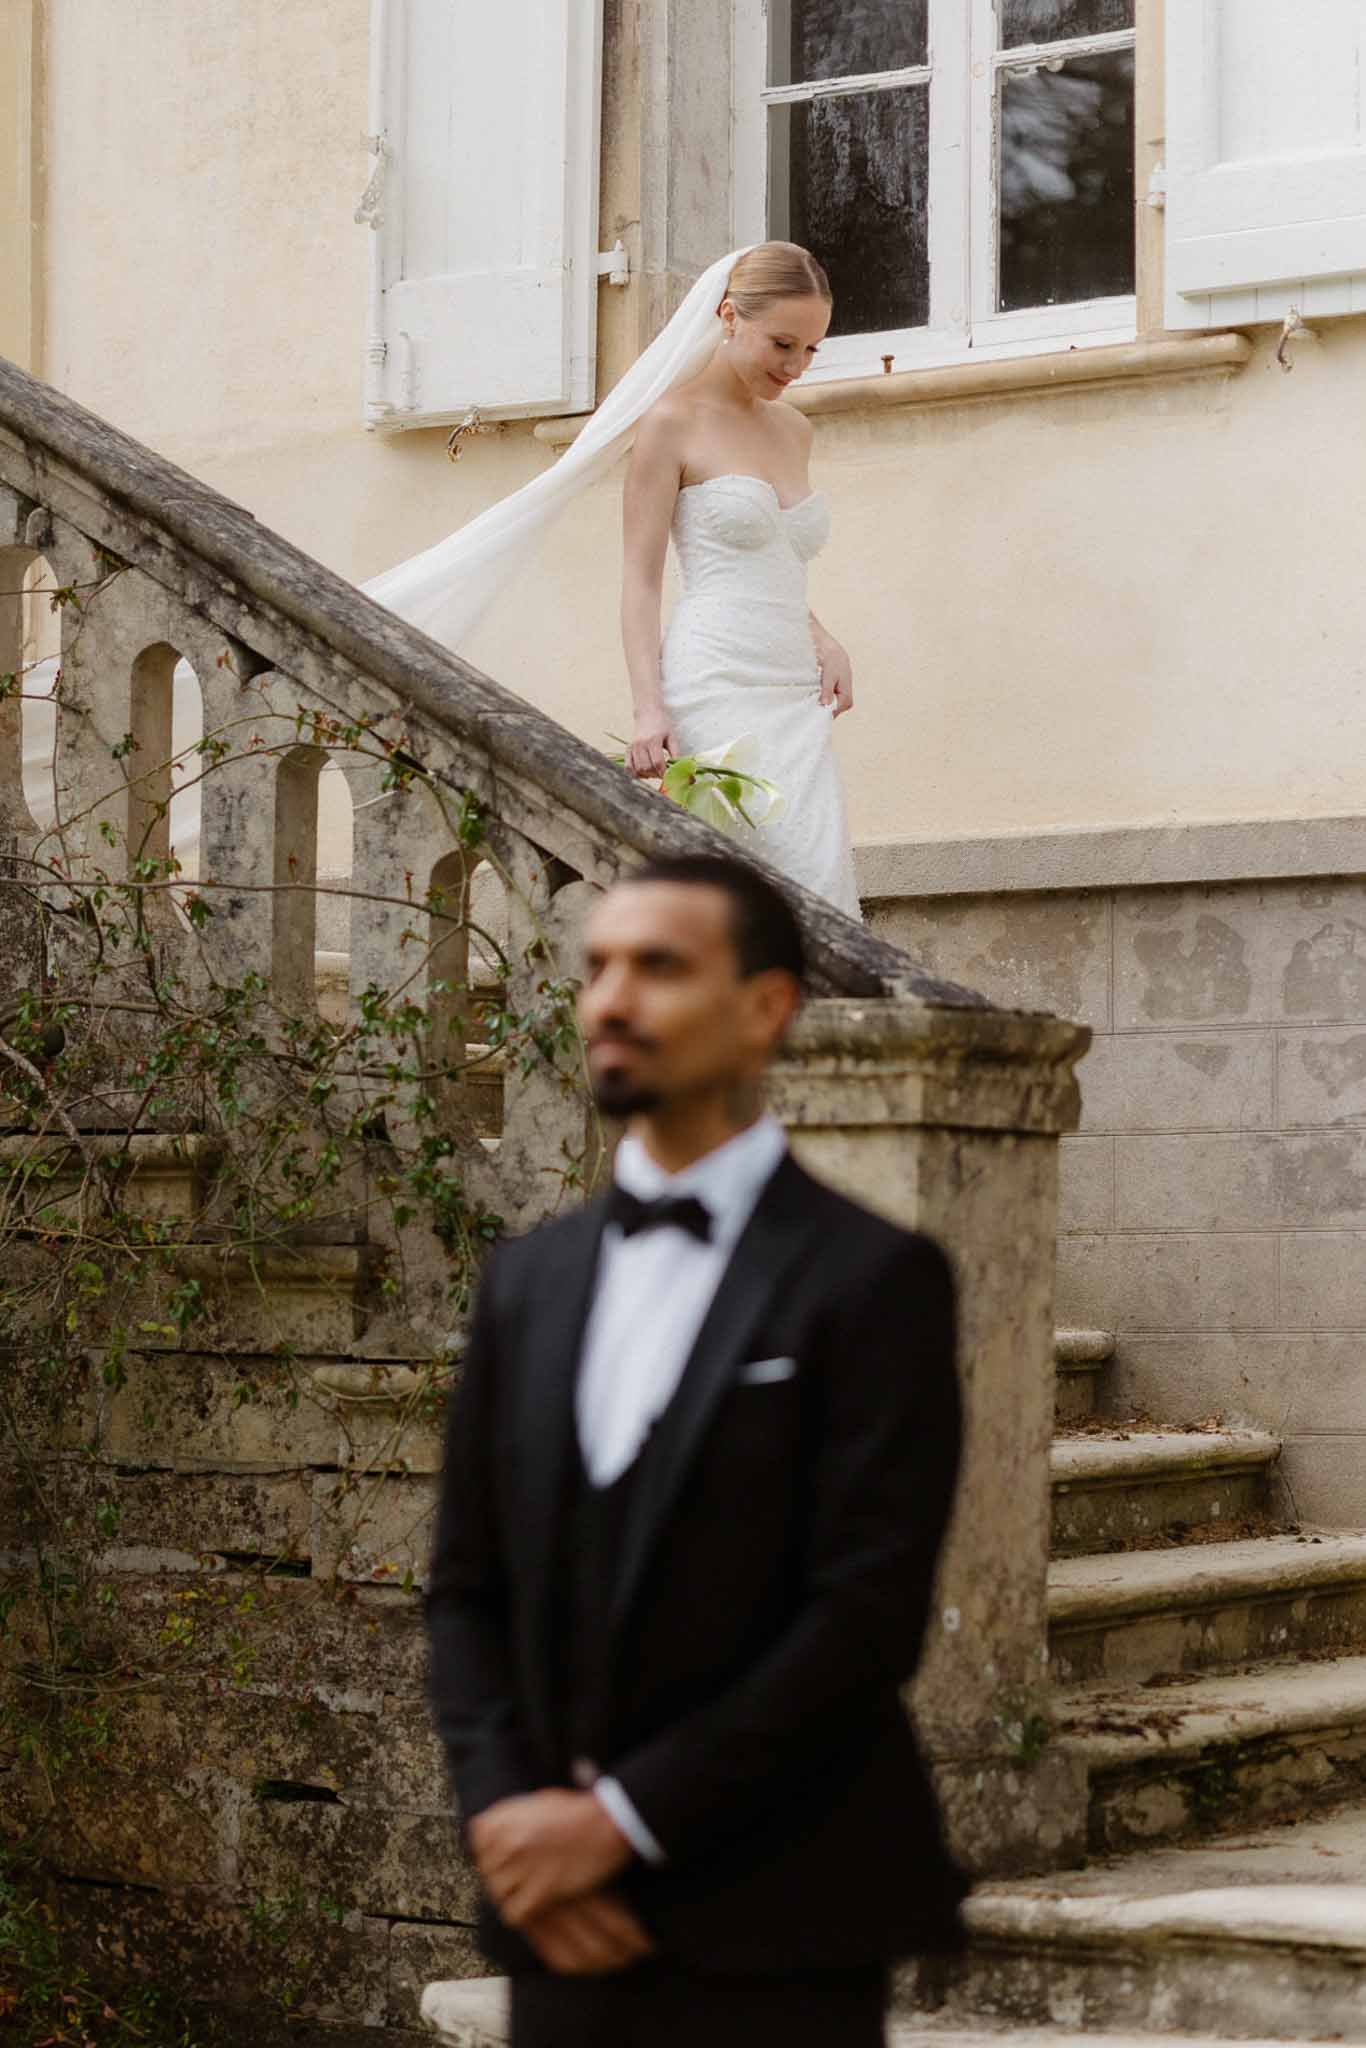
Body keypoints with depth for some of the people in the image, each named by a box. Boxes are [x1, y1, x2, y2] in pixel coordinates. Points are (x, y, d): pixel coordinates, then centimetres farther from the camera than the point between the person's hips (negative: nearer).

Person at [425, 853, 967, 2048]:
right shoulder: (531, 1278, 12)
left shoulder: (874, 1279, -6)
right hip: (565, 1932, 5)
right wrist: (503, 1813, -4)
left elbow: (869, 1616, -13)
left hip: (775, 1947, -5)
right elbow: (468, 1585, 12)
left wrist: (622, 1815, -13)